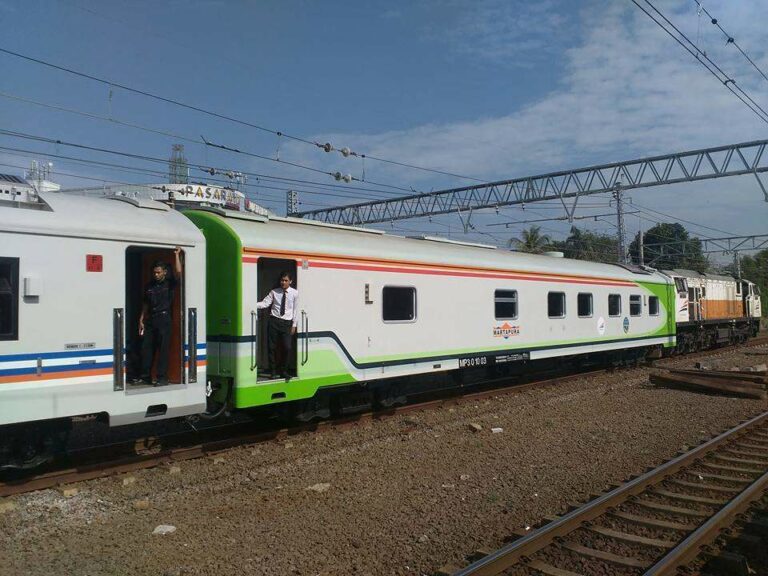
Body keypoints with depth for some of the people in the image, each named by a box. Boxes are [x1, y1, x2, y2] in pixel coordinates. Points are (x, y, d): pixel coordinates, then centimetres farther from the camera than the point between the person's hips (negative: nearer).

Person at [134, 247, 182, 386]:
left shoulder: (169, 283, 2)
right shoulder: (149, 286, 15)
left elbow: (178, 272, -16)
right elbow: (146, 304, 18)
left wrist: (177, 255, -14)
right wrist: (141, 320, 13)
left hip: (164, 318, -5)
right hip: (151, 319, 5)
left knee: (163, 349, -4)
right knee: (146, 347, 5)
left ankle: (162, 378, -2)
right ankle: (145, 376, 14)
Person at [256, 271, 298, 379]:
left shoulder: (294, 293, 3)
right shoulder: (274, 292, 5)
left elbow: (295, 309, 5)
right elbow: (265, 303, -3)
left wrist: (294, 325, 3)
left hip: (286, 323, -1)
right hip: (274, 321, 1)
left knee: (287, 348, -8)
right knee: (272, 347, 5)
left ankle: (284, 371, 10)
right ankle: (272, 370, 20)